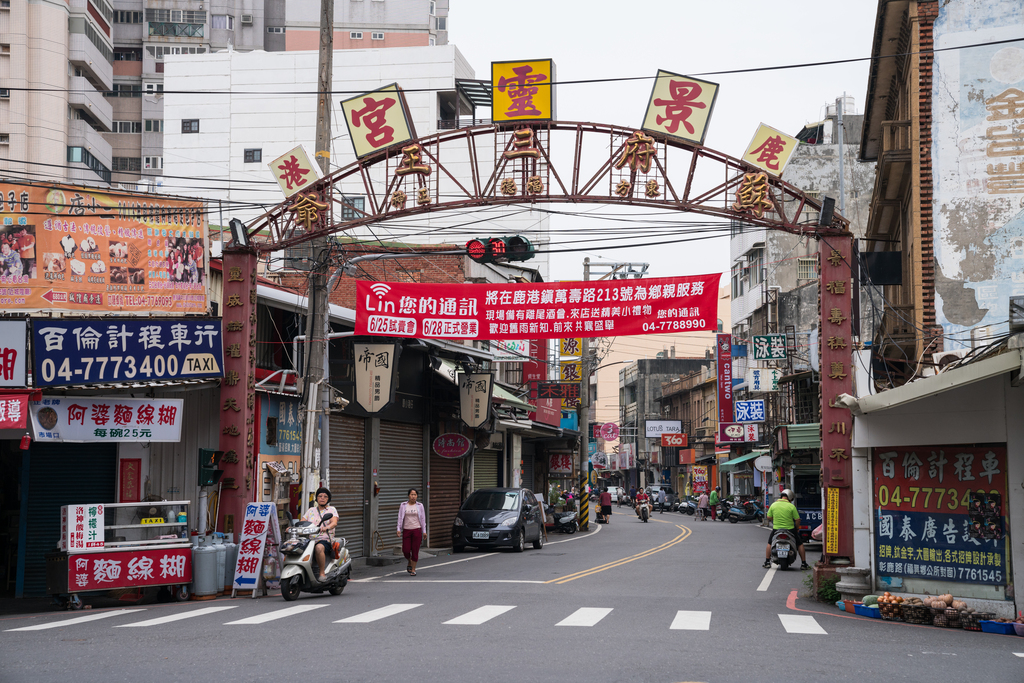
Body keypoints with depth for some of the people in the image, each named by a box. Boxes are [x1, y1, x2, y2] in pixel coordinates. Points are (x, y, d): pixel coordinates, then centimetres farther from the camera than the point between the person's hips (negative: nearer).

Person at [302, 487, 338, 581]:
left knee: (319, 547, -39)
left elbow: (334, 522, -9)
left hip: (326, 539, -4)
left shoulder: (331, 509, 10)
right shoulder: (311, 511, 21)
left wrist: (327, 527, -31)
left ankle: (322, 573, -33)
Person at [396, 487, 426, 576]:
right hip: (406, 530, 1)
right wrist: (399, 529, -4)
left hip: (417, 530, -1)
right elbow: (400, 518, 5)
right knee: (406, 550, -4)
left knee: (415, 551, -2)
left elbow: (423, 518, 7)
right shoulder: (403, 505, 5)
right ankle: (409, 563, 27)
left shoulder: (419, 506, 5)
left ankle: (413, 569, 10)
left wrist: (424, 531, 3)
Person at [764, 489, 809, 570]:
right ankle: (803, 564, 14)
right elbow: (797, 519, -9)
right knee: (800, 544, 16)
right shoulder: (791, 506, -10)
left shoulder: (773, 505, -3)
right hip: (790, 529, -2)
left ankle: (767, 562, 22)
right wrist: (797, 528, 9)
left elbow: (769, 517, 3)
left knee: (769, 543, 26)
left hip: (776, 529, 2)